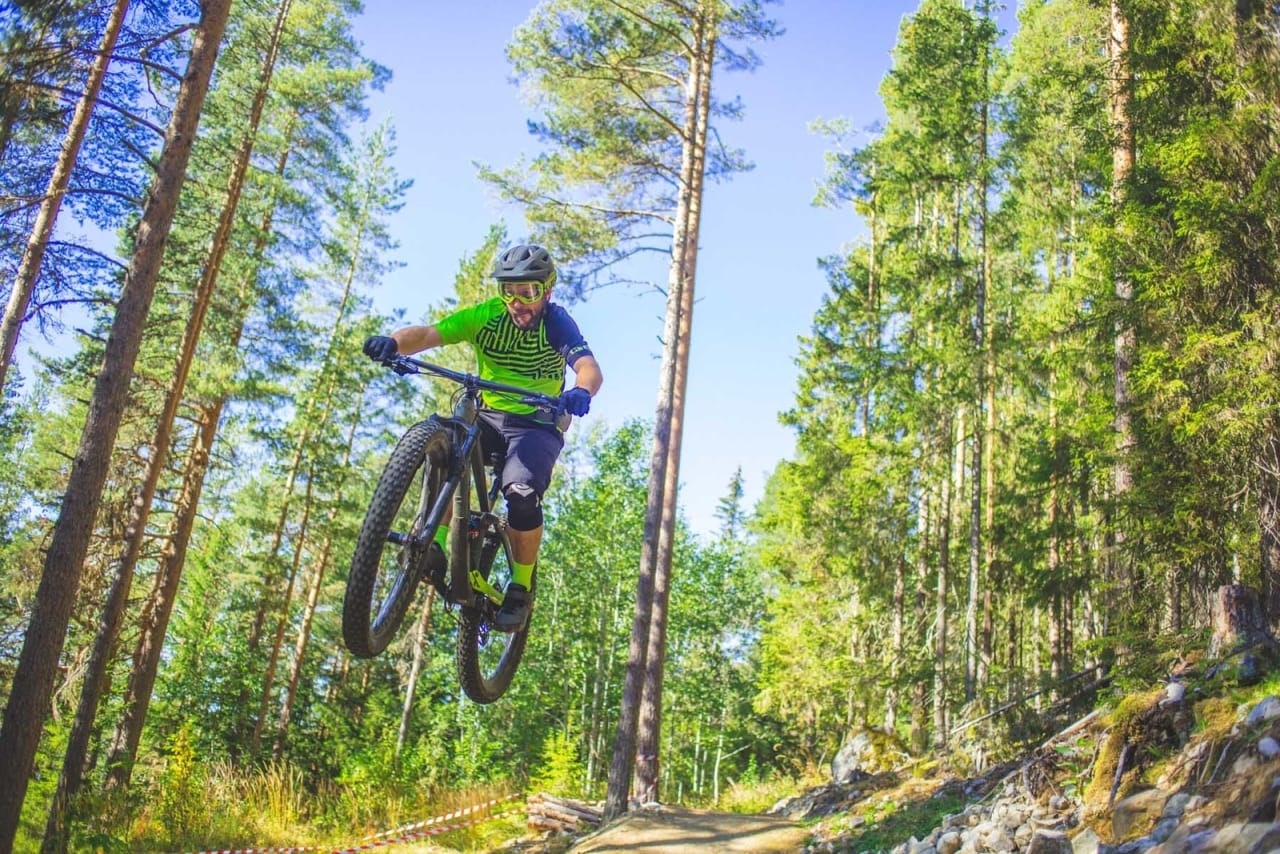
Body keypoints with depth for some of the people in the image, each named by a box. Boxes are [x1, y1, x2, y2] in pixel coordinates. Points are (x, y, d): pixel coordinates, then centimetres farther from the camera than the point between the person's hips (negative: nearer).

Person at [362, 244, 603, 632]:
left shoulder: (556, 322, -12)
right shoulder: (485, 316, -6)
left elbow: (590, 368, -29)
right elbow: (428, 333, -19)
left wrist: (581, 392, -54)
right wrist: (392, 342, -42)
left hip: (537, 425, -3)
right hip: (487, 417, 3)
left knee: (522, 494, -29)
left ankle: (521, 587, -7)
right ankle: (436, 545, -22)